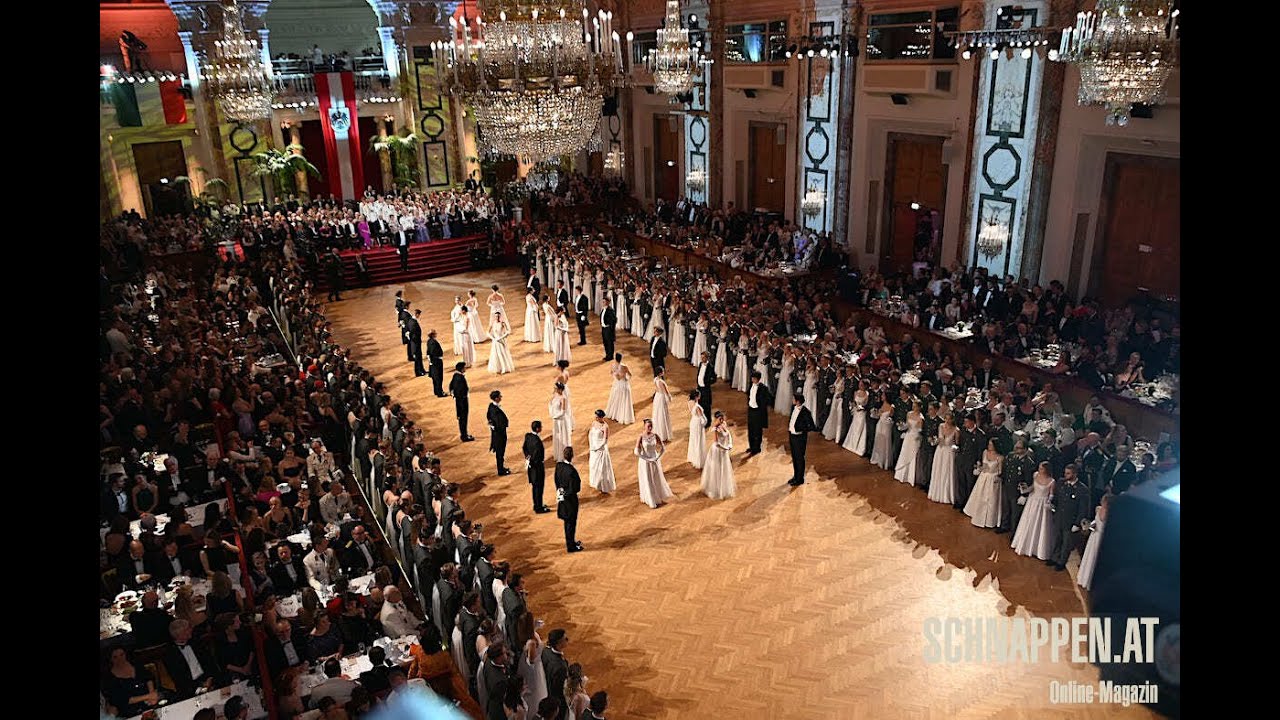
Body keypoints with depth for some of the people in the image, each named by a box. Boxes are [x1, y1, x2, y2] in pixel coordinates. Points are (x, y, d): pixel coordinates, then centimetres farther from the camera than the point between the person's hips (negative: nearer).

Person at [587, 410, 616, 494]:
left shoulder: (605, 426, -20)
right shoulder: (594, 423, 0)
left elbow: (605, 440, -19)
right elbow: (590, 434, 7)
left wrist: (597, 447, -15)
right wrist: (591, 445, 1)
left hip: (601, 449, -7)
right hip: (594, 448, 7)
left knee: (602, 467, 1)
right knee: (593, 465, 19)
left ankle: (604, 487, 12)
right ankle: (596, 482, 38)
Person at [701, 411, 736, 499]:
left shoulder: (724, 424, -4)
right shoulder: (715, 428, -27)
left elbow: (729, 434, 6)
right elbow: (716, 443, -31)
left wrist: (730, 444, -9)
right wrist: (725, 448, -20)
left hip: (724, 450, 8)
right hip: (717, 450, -8)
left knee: (725, 470, 24)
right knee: (717, 471, 9)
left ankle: (725, 488, 44)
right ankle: (716, 490, 28)